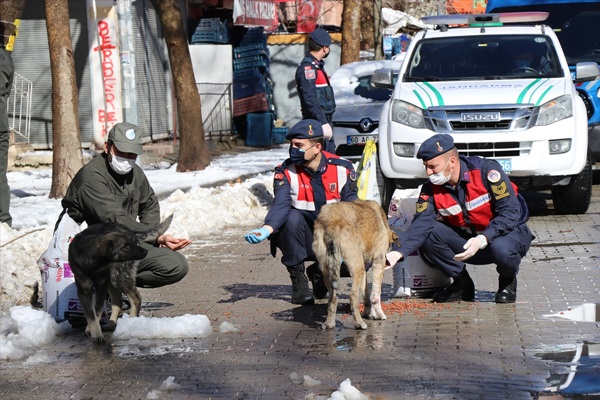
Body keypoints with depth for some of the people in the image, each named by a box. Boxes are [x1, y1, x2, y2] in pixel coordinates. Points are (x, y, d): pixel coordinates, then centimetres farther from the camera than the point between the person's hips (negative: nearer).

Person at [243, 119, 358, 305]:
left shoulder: (342, 168, -7)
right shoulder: (286, 172, -11)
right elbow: (281, 205, -27)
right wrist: (266, 229, -48)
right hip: (302, 241, -2)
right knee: (293, 217, -33)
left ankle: (320, 272, 12)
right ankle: (298, 283, -18)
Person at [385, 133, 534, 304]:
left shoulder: (487, 170, -22)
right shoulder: (431, 190, -8)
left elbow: (510, 213, -24)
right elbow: (421, 224, -20)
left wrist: (482, 240, -36)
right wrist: (397, 252, -38)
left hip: (510, 231, -4)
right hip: (467, 238, 4)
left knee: (501, 249, -39)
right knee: (429, 235, -20)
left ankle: (508, 281, -2)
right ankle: (462, 284, 0)